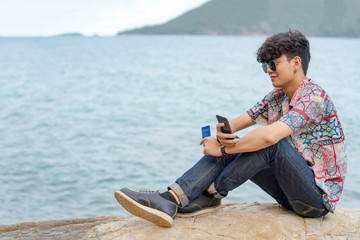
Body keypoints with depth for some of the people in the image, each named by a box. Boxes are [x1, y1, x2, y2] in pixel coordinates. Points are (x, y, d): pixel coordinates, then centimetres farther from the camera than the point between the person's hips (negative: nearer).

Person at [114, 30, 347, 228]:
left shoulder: (314, 97, -20)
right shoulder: (276, 97, 9)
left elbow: (270, 135, -35)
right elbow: (236, 123, 5)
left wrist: (224, 147, -23)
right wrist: (223, 134, -20)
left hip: (320, 196, -8)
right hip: (292, 191, 8)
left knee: (269, 141, -30)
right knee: (230, 149, -7)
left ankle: (210, 195, -15)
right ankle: (170, 201, -20)